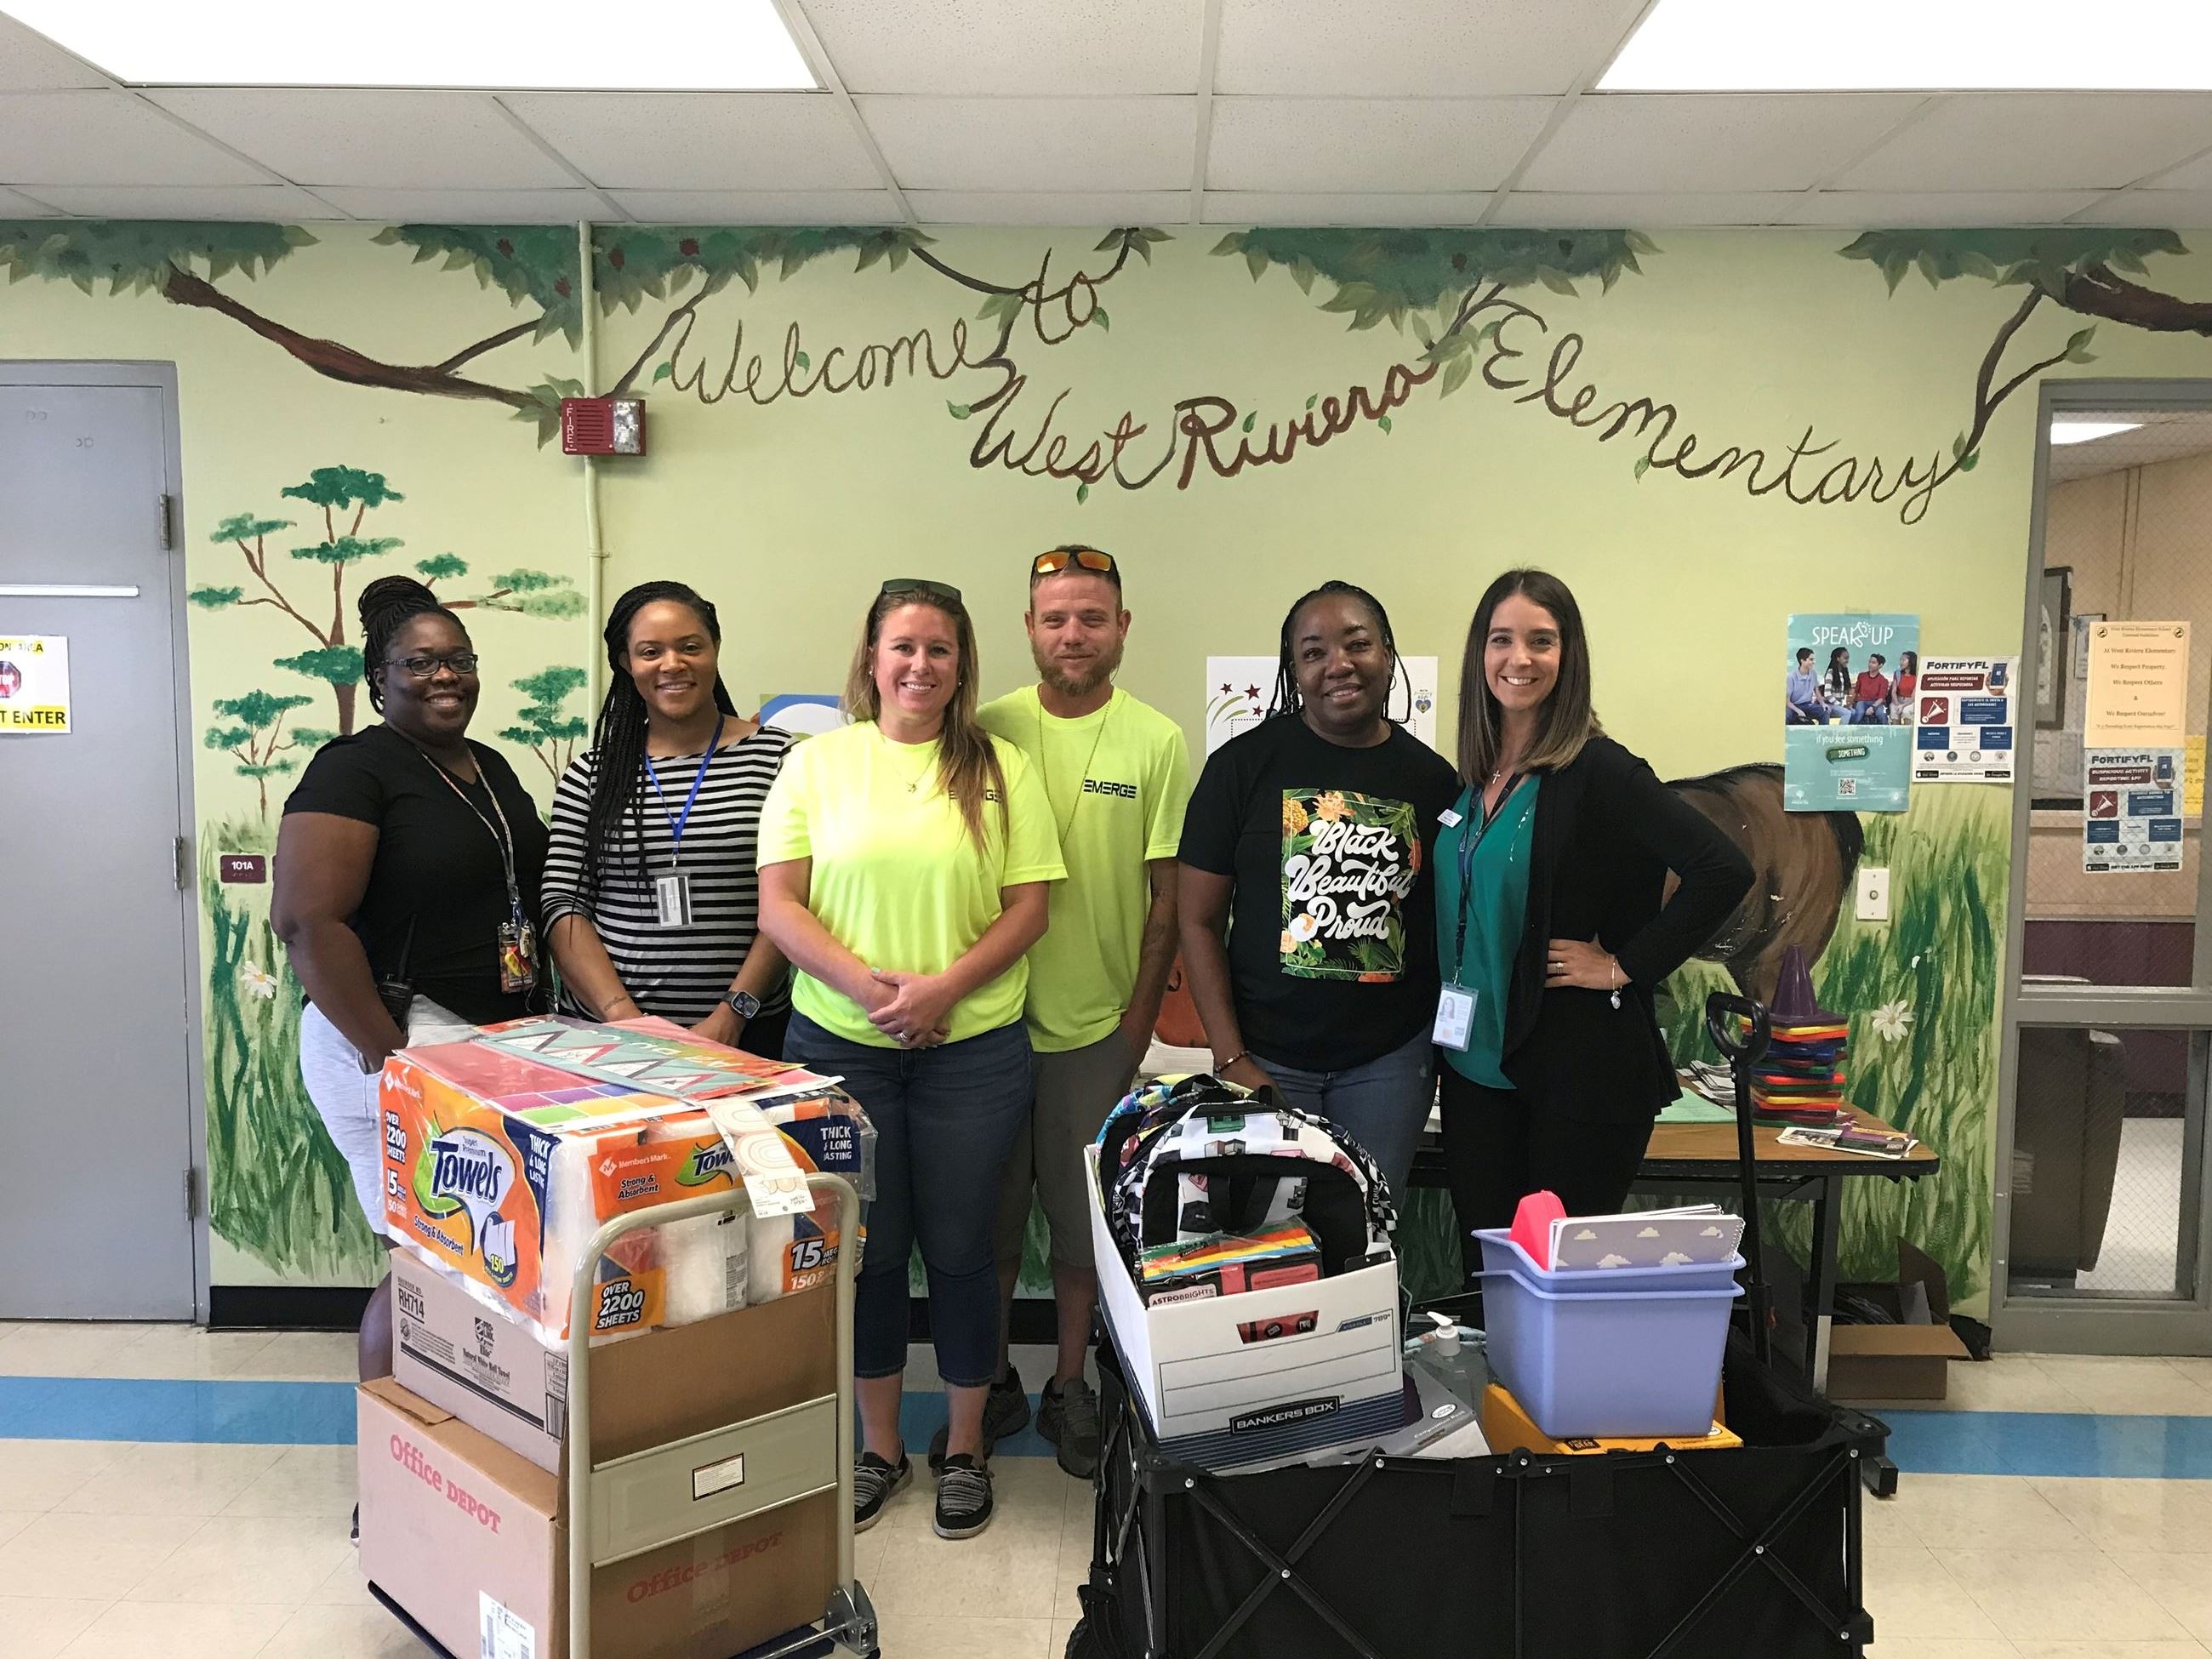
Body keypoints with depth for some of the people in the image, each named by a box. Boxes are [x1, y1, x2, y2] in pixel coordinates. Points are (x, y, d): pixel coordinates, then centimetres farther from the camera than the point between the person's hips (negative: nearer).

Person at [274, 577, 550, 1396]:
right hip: (397, 1040, -8)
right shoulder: (355, 769, -9)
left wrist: (532, 1022, 14)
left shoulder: (491, 767, 15)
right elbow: (306, 920, -18)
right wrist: (388, 1053, -20)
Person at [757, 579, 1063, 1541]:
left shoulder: (1001, 770, 2)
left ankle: (965, 1450, 27)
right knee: (868, 1247, 10)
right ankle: (879, 1448, 29)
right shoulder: (818, 761, 3)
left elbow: (1029, 908, -1)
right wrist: (865, 984, -15)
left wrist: (944, 986, -15)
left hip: (972, 1048, 0)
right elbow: (778, 904, -2)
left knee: (959, 1247, 8)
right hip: (838, 1044, 1)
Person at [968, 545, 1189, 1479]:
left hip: (1097, 1026, -1)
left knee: (1083, 1222, 11)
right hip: (989, 1018, 1)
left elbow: (1168, 899, -1)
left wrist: (1137, 1025, -4)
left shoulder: (1158, 743, -3)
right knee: (988, 1215, 12)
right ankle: (991, 1386, 31)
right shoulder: (986, 730, -1)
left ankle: (1070, 1387, 30)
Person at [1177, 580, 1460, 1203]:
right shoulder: (1244, 764, -5)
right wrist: (1230, 1058, -9)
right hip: (1268, 1054, -2)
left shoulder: (1431, 777, 1)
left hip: (1390, 1059, 2)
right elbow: (1199, 921, -4)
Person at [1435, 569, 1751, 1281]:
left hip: (1581, 1070, -6)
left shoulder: (1598, 771, -12)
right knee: (1484, 1269, 13)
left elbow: (1724, 869, -21)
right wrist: (1447, 1023, 9)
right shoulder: (1472, 776, 7)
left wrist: (1625, 965, -17)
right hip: (1476, 1063, 6)